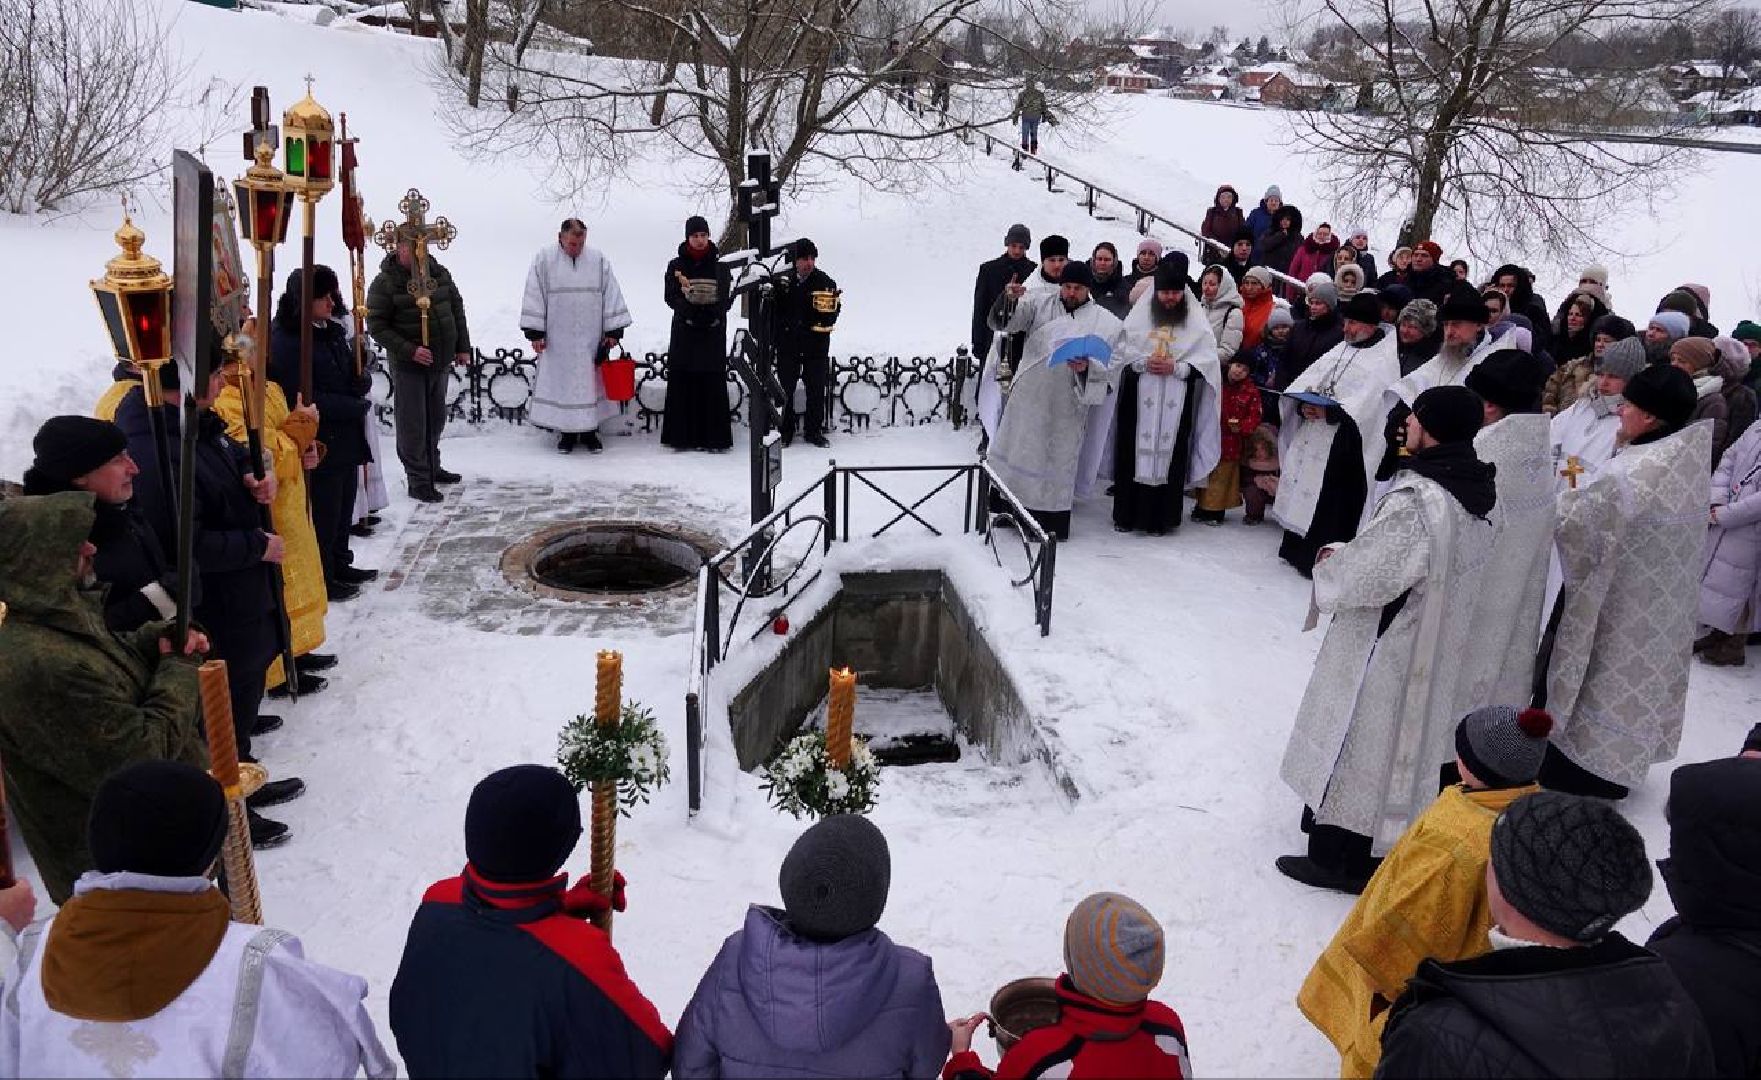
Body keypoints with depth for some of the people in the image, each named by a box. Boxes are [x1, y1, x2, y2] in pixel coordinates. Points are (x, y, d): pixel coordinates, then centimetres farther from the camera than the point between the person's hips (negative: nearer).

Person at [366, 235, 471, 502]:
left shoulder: (439, 273, 4)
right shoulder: (385, 283, -12)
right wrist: (410, 350, -21)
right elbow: (377, 326, -12)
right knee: (412, 423, -2)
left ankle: (431, 467, 35)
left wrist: (462, 348, 11)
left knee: (436, 419, 18)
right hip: (408, 365, -6)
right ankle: (418, 481, 6)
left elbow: (457, 309, 14)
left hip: (441, 362, 6)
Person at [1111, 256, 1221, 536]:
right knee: (1134, 451, 0)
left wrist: (1176, 368, -12)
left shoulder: (1196, 324, 5)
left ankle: (1160, 518, 6)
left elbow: (1208, 361, 1)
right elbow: (1121, 349, 5)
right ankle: (1128, 514, 9)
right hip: (1139, 398, 1)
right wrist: (1143, 363, -11)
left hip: (1175, 403, -1)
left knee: (1169, 454, -1)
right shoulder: (1139, 316, 7)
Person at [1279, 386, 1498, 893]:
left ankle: (1337, 856, 19)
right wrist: (1348, 554, 7)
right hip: (1438, 648, 8)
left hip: (1384, 653, -8)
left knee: (1359, 746, 6)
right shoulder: (1478, 492, 0)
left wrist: (1329, 564, -2)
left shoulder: (1415, 499, -28)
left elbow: (1362, 576, -23)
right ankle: (1377, 849, 35)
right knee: (1402, 745, 20)